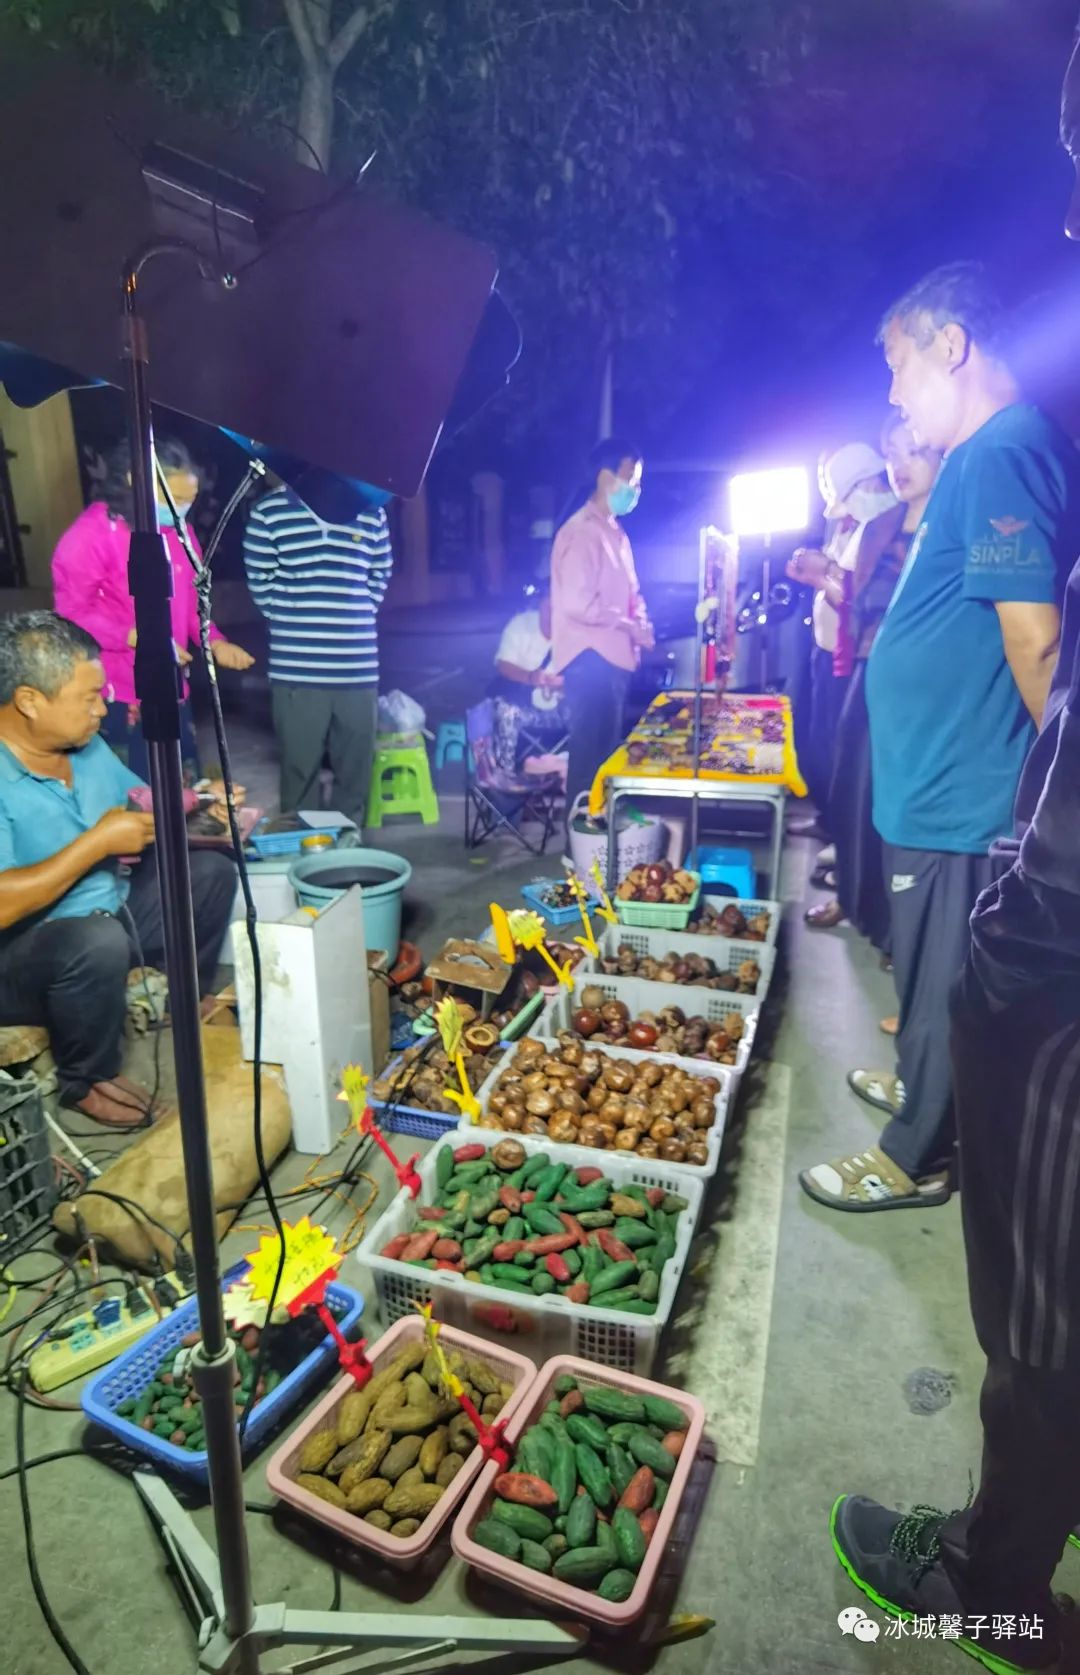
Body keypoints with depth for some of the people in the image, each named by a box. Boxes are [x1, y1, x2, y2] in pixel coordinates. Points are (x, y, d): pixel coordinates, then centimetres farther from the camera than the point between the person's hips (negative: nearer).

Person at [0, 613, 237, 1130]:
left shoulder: (86, 745, 0)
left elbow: (145, 807, 13)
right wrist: (99, 842, -28)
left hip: (108, 915, 8)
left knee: (212, 870, 4)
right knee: (100, 941, -38)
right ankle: (86, 1081, -8)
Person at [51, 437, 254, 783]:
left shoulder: (179, 532, 9)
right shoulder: (93, 533, -13)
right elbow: (71, 613, -14)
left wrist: (215, 642, 0)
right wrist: (138, 637, -26)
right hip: (117, 697, -7)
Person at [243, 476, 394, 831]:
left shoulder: (371, 511, 8)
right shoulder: (269, 511, 0)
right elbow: (260, 582, 6)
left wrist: (353, 618, 10)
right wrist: (293, 623, 7)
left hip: (359, 667, 2)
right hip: (297, 668, -2)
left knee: (356, 772, 10)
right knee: (300, 771, 5)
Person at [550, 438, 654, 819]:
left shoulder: (615, 533, 17)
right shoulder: (581, 532, -15)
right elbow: (578, 604, -24)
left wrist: (640, 625, 5)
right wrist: (631, 626, -14)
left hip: (614, 656, 10)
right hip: (591, 659, -10)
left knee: (607, 748, 15)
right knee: (591, 752, -5)